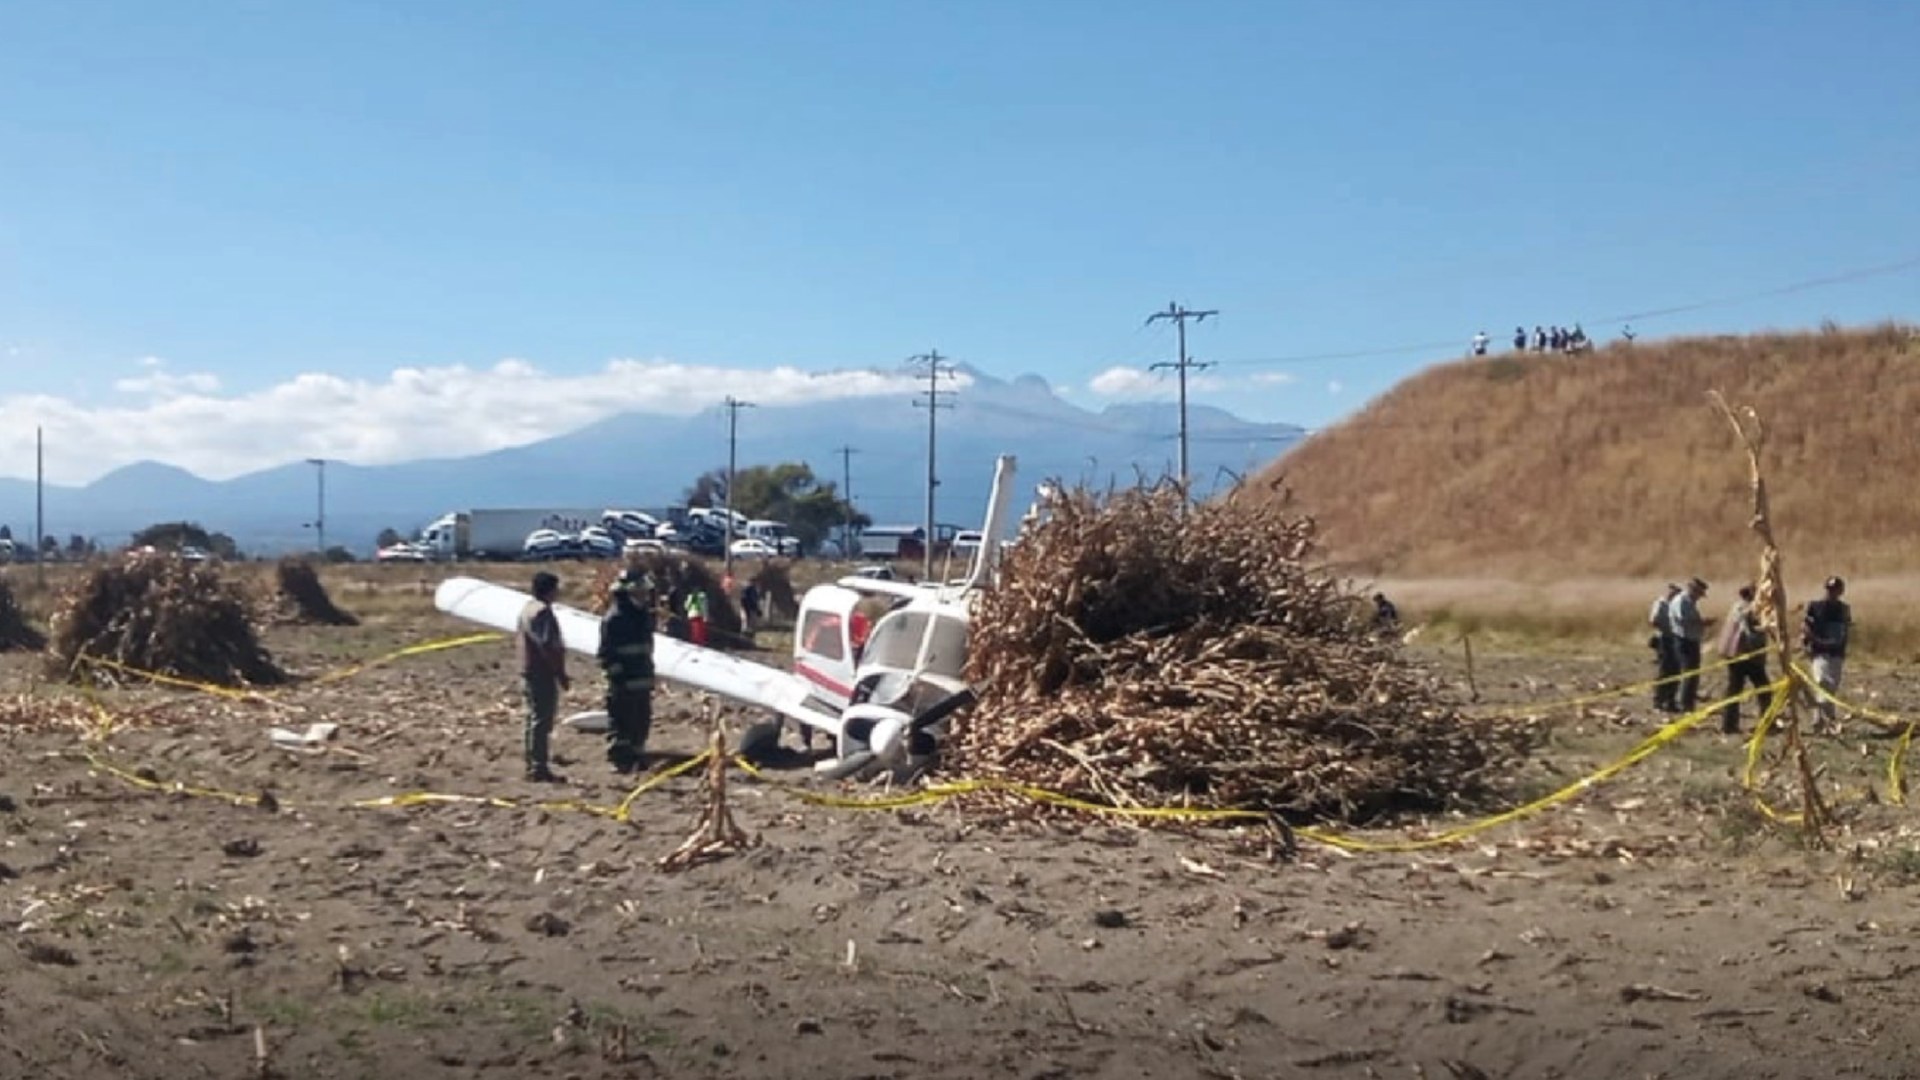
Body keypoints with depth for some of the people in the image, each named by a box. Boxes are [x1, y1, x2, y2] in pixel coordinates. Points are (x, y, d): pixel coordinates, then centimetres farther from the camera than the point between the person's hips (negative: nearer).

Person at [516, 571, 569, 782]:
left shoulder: (529, 608, 15)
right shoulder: (542, 611, -17)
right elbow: (546, 646, -23)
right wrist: (560, 672, -18)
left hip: (531, 673, 11)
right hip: (543, 674, -11)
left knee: (535, 721, 14)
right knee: (541, 722, -7)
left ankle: (533, 767, 20)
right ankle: (539, 769, -6)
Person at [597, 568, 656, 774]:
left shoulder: (643, 613, 13)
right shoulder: (614, 617, -13)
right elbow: (606, 652, -15)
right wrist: (617, 673, -18)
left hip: (643, 679, 8)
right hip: (623, 682, -8)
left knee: (642, 720, 15)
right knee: (621, 722, -4)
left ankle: (637, 756, 26)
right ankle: (618, 760, 2)